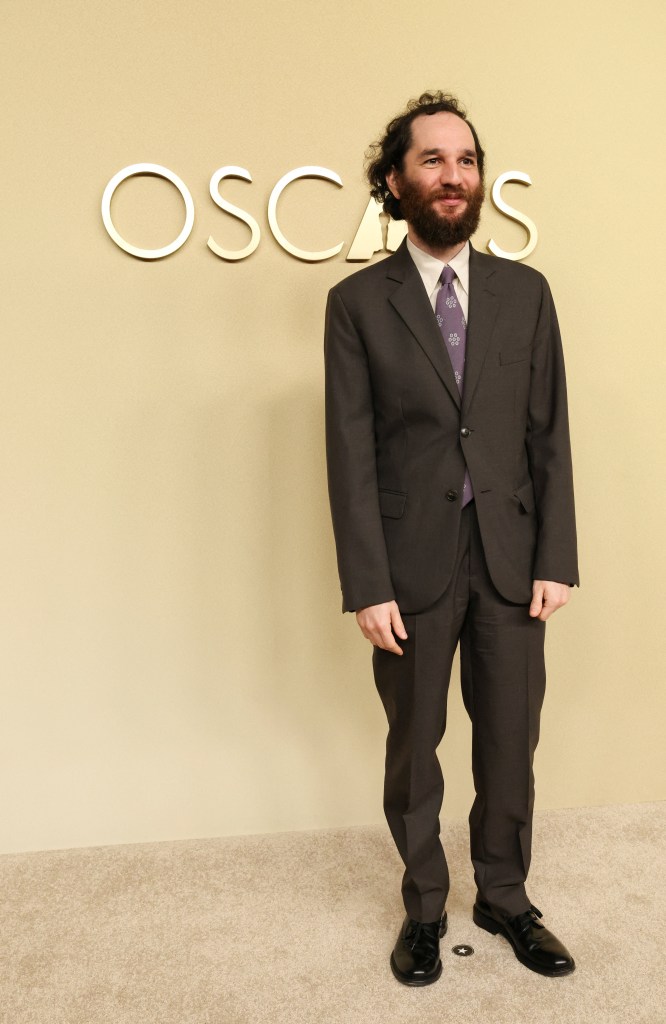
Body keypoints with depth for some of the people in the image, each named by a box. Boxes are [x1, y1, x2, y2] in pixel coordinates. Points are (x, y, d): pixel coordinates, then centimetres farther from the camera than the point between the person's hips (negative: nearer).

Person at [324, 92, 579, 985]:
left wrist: (556, 559, -2)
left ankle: (505, 898, 36)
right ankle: (424, 908, 35)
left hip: (511, 560, 2)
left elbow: (550, 434, 4)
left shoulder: (525, 292, 5)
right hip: (413, 564, -2)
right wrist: (367, 585, -11)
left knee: (510, 742, 13)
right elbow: (352, 452, -6)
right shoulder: (357, 302, -2)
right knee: (414, 748, 13)